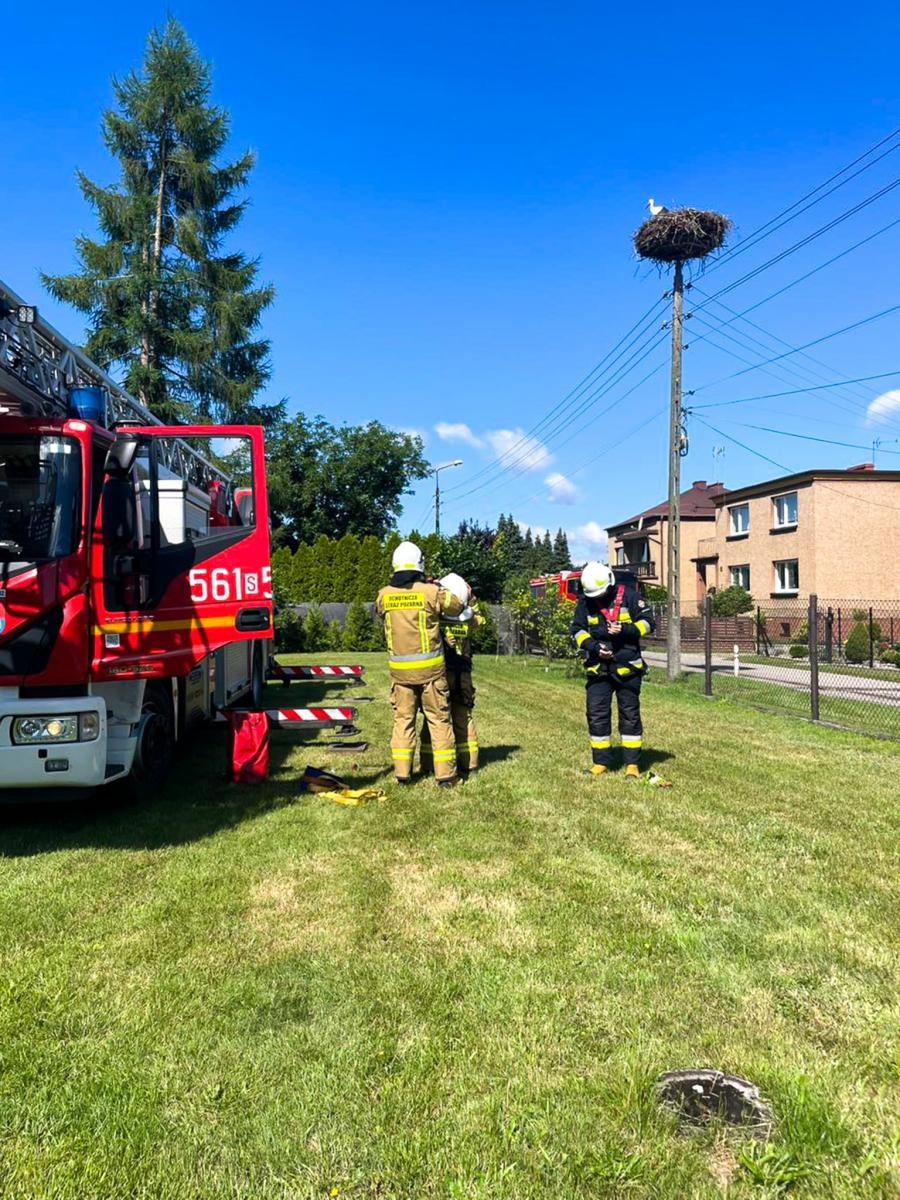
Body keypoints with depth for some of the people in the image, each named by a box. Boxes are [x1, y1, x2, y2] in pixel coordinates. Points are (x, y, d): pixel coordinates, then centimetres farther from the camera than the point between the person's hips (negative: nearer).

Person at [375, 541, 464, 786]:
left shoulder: (384, 595, -2)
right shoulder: (431, 592, -11)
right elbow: (456, 608, 3)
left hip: (399, 669, 3)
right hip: (429, 667, -2)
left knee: (403, 719, 13)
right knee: (439, 720, 6)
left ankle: (402, 773, 15)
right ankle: (445, 774, 9)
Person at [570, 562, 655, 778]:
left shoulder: (628, 596, -6)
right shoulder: (584, 602, 2)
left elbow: (647, 622, -4)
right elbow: (577, 630, 6)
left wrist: (625, 630, -20)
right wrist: (593, 647, -11)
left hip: (626, 667, -3)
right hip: (598, 668, 3)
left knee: (630, 715, 4)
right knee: (596, 714, 2)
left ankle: (632, 764, 11)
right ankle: (601, 762, 14)